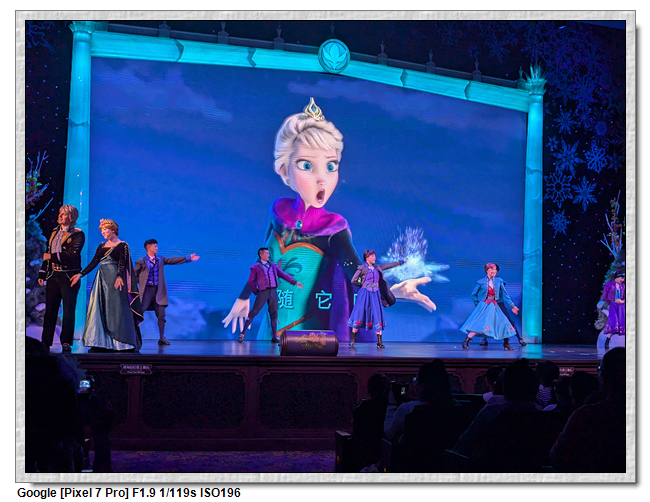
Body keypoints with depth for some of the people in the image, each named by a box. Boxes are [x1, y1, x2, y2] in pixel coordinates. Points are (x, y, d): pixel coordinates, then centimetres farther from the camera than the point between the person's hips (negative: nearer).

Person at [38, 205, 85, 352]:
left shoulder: (77, 234, -4)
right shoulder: (55, 232, 17)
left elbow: (73, 254, -16)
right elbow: (47, 253, 20)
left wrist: (52, 256, -13)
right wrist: (42, 273, 15)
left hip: (69, 277, -6)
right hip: (53, 276, 6)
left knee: (68, 311, -2)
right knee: (50, 309, 6)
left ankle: (66, 342, 4)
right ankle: (46, 342, 10)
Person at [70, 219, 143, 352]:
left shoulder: (122, 245, -2)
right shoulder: (102, 246, 16)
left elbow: (122, 263, -14)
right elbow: (94, 262, 14)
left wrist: (119, 277, -30)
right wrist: (80, 274, 5)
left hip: (114, 280, -6)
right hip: (102, 280, 6)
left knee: (116, 310, -8)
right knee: (100, 310, 1)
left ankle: (121, 343, -4)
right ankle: (101, 343, 2)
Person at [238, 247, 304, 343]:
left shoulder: (273, 265, 18)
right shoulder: (256, 267, 3)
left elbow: (283, 274, 18)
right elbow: (251, 281, 4)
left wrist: (295, 282, 14)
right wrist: (256, 292, 0)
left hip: (273, 291, 5)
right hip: (263, 292, -5)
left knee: (274, 314, 3)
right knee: (254, 312, -6)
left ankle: (275, 337, 5)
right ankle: (243, 333, -1)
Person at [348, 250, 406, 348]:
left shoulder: (377, 268, 14)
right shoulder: (362, 268, -2)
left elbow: (388, 266, 23)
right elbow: (354, 280, -3)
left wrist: (400, 262, 26)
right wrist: (363, 285, 5)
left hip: (375, 294, 5)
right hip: (364, 294, -5)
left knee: (377, 316, 0)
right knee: (359, 314, -6)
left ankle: (379, 342, 2)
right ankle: (352, 340, -1)